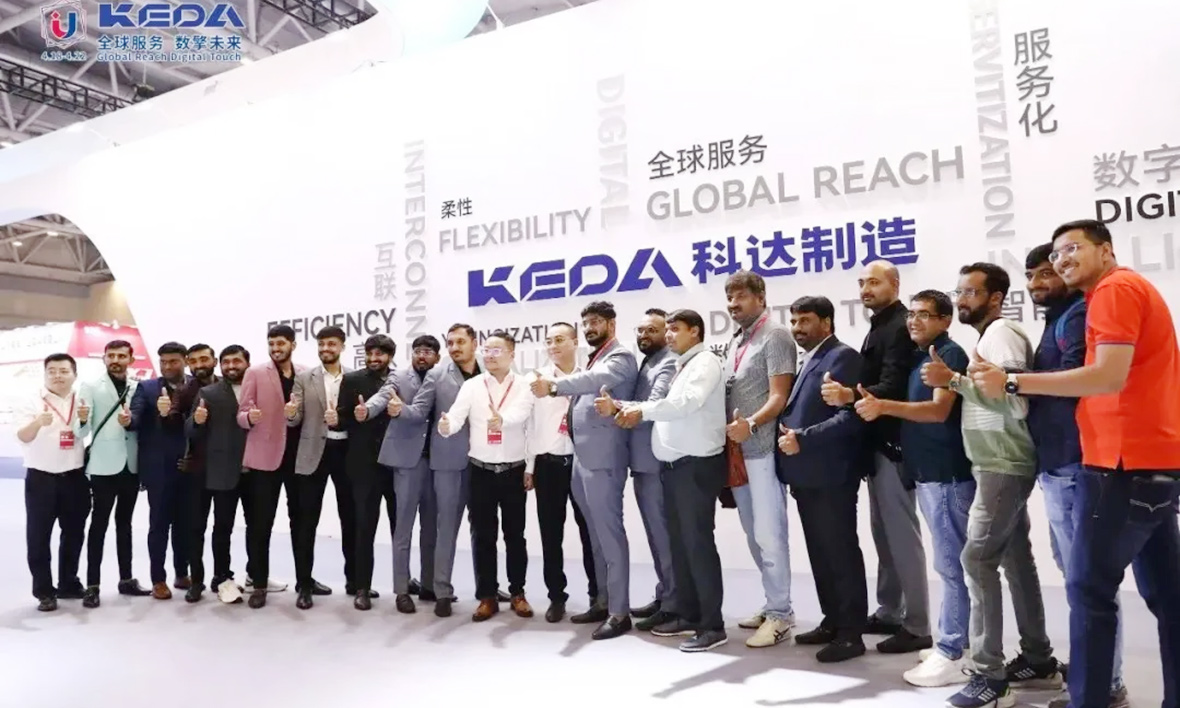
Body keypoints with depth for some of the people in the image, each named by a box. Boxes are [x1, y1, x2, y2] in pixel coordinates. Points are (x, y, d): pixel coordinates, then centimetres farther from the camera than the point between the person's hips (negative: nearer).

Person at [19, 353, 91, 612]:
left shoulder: (82, 402, 4)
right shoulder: (34, 402, -7)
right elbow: (23, 437, -20)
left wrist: (84, 420, -9)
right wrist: (38, 422, -41)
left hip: (74, 477, 4)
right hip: (41, 478, -4)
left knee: (73, 533, 13)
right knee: (39, 537, 0)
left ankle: (69, 583, 26)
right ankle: (44, 591, 9)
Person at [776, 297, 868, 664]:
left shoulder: (843, 357, -9)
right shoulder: (807, 361, 19)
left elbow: (851, 416, -19)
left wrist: (803, 439, -20)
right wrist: (788, 434, 4)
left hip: (830, 475, -9)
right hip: (806, 474, 9)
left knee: (842, 552, -1)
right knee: (820, 553, 15)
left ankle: (851, 633, 7)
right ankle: (832, 621, 25)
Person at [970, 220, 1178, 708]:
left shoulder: (1115, 289, -9)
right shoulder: (1134, 290, 21)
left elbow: (1110, 376, -21)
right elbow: (1129, 378, 17)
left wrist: (1012, 383, -19)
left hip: (1125, 461, -10)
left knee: (1090, 587, -5)